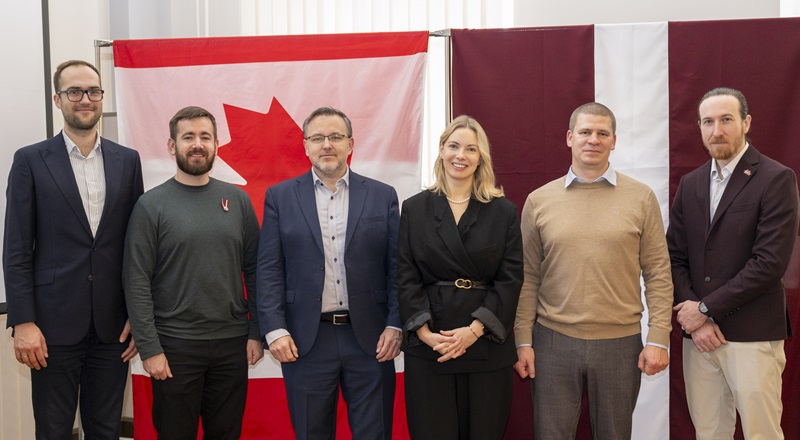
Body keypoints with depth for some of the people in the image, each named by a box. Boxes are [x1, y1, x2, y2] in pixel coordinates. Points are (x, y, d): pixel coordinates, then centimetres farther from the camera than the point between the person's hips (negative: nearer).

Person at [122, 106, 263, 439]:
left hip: (232, 343, 3)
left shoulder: (237, 199, 4)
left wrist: (256, 332, 1)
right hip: (175, 345, -2)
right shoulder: (151, 205, -4)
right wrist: (149, 348, -11)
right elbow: (137, 282, -7)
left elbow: (253, 270, 6)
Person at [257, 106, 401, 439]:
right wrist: (274, 329, -7)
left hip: (370, 339, 0)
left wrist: (395, 325, -5)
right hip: (304, 340, 0)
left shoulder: (383, 196, 5)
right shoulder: (280, 196, 4)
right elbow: (269, 269, 1)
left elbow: (396, 268, 3)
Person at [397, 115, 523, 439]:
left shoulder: (504, 212, 5)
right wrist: (424, 332, -11)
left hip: (488, 345, 0)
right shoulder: (414, 209, 6)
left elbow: (510, 280, -1)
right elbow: (406, 277, 2)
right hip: (427, 347, 0)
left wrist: (474, 330, -12)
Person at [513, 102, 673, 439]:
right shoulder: (539, 201, 3)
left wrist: (658, 339, -4)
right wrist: (523, 341, 1)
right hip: (553, 341, 0)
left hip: (620, 343, 0)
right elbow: (528, 278, 4)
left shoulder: (641, 198, 1)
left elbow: (658, 275, 1)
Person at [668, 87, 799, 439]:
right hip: (699, 335, 5)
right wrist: (693, 319, -5)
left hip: (753, 337, -5)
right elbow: (675, 257, 8)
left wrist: (706, 308, -11)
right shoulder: (690, 184, 11)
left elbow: (770, 263, -14)